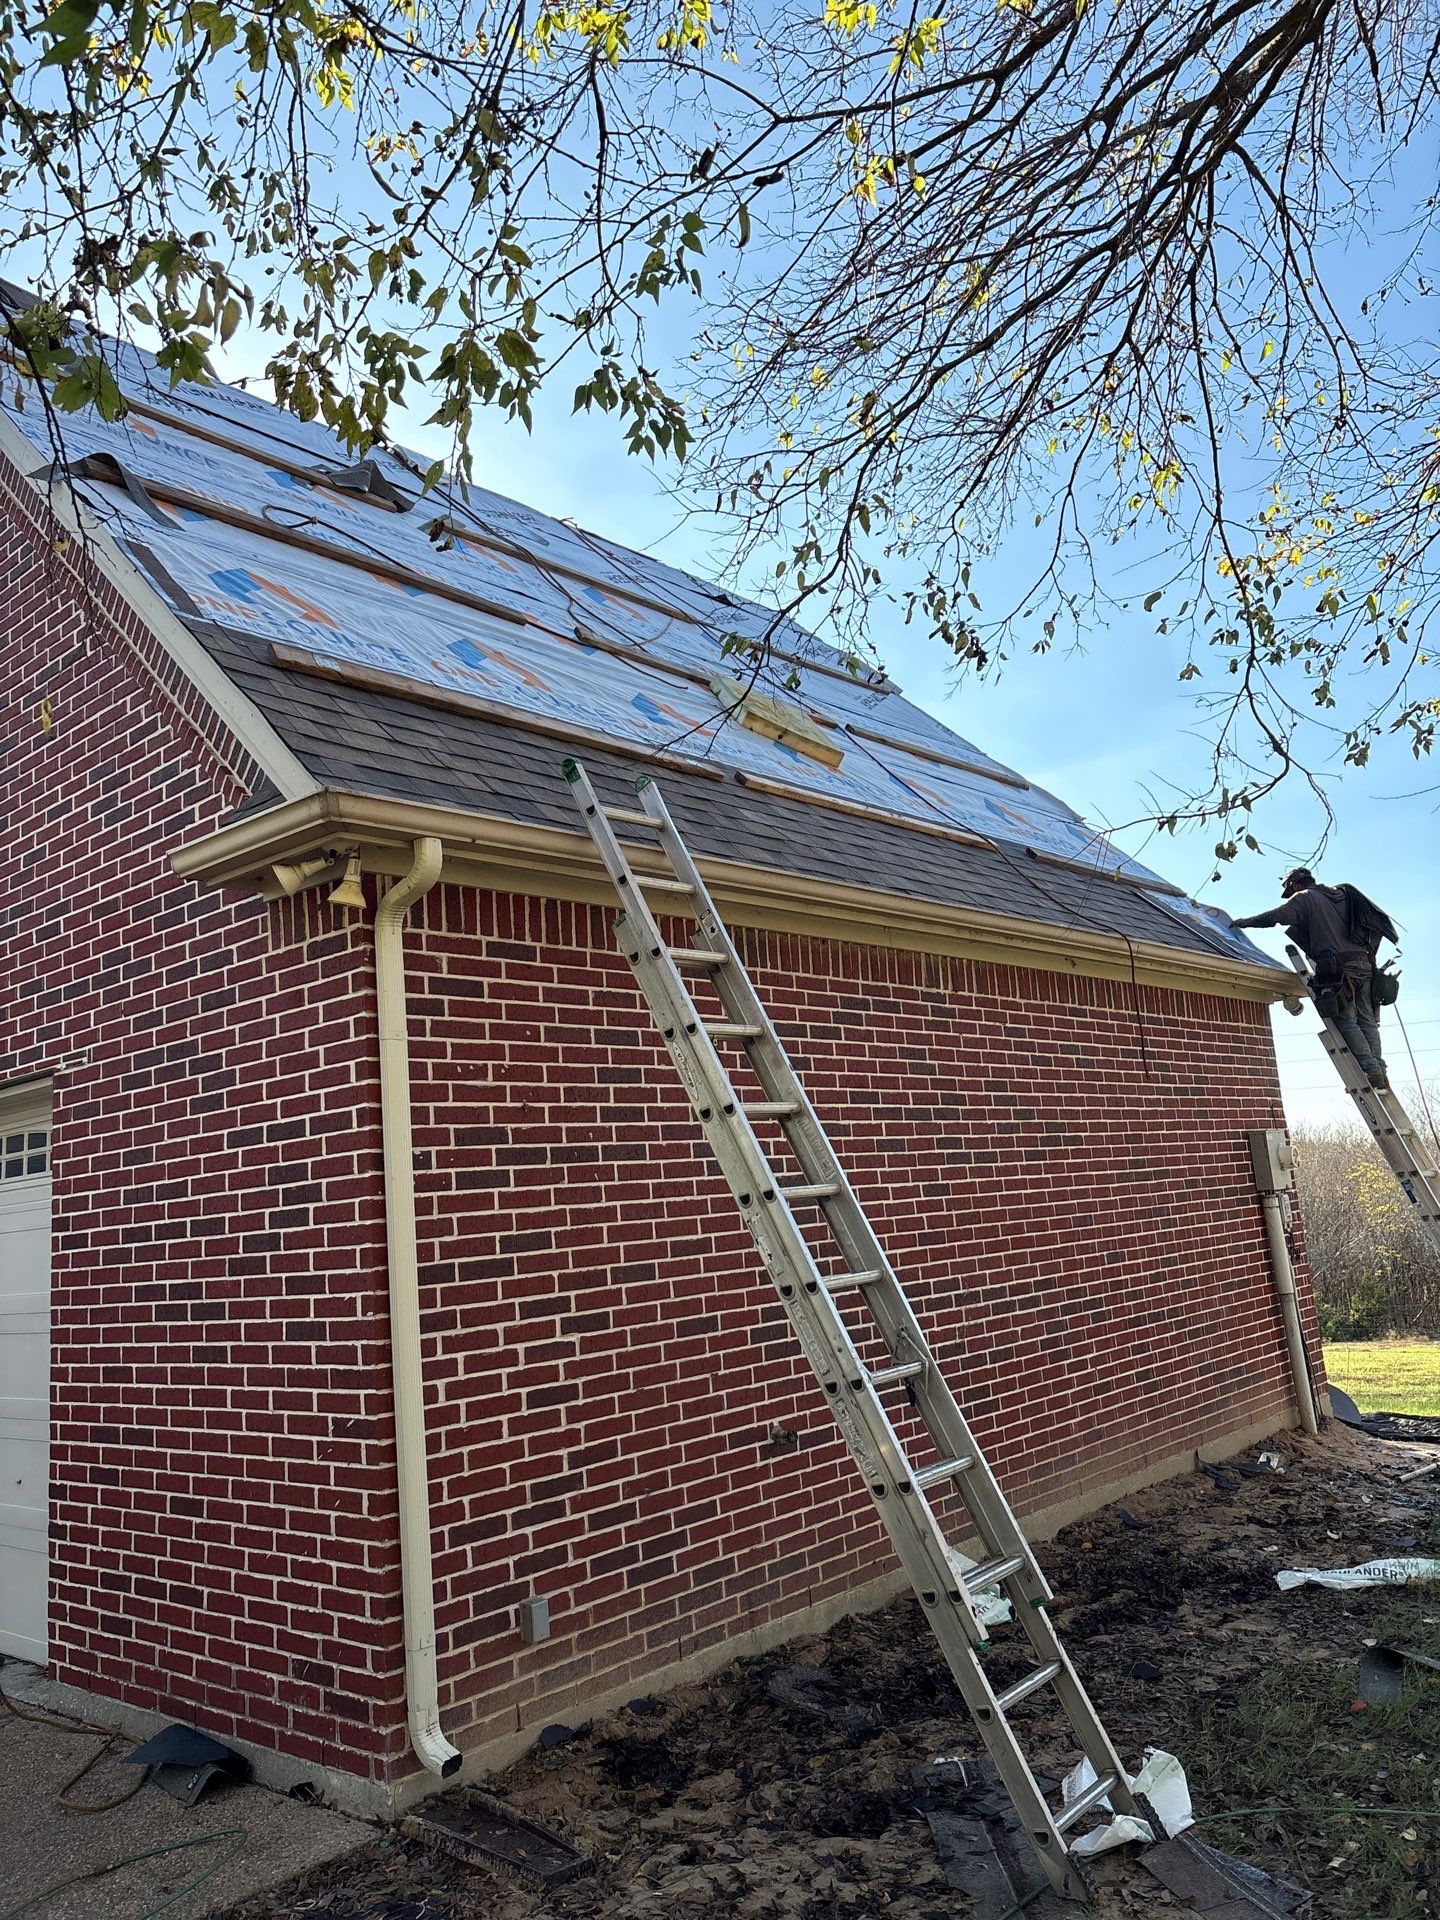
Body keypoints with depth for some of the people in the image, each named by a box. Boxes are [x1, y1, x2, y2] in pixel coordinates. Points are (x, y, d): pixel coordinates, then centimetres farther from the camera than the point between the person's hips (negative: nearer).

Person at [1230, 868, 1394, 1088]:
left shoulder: (1305, 898, 6)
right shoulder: (1342, 895, 26)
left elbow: (1274, 916, -1)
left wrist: (1245, 921, 13)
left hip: (1339, 968, -7)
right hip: (1365, 966, 7)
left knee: (1346, 1021, -6)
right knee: (1367, 1020, 6)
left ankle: (1370, 1069, -15)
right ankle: (1379, 1069, -2)